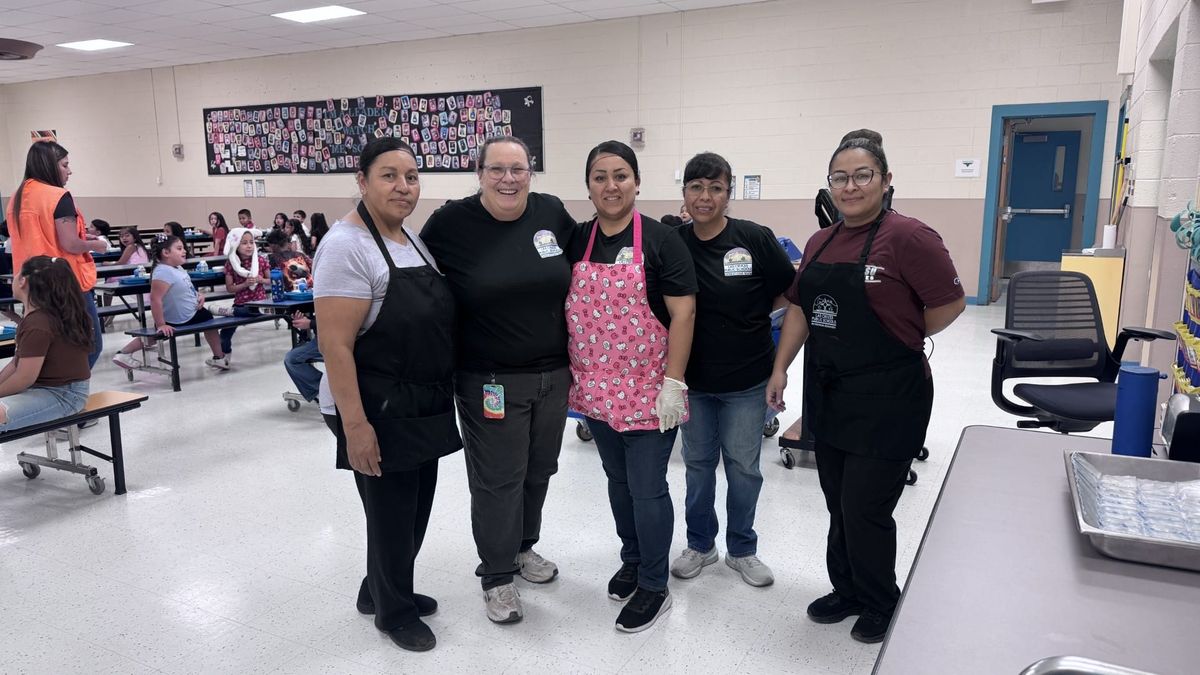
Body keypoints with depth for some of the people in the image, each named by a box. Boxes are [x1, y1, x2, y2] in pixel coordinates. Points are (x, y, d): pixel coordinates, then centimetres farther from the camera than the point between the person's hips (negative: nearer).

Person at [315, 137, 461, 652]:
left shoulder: (412, 237, 8)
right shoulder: (348, 246, -18)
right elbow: (335, 345, -22)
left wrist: (442, 395, 17)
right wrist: (354, 424, -24)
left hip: (424, 409, 8)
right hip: (380, 414, -8)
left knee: (416, 508, 20)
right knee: (392, 514, 8)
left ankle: (380, 591, 43)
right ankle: (394, 612, 31)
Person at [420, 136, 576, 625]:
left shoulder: (552, 213, 0)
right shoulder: (452, 223, -11)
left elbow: (579, 275, 14)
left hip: (553, 373, 4)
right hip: (490, 381, -4)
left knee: (538, 470, 18)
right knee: (498, 481, 6)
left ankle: (523, 546, 42)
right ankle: (497, 575, 26)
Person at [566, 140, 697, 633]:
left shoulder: (660, 240, -9)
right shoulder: (577, 241, 6)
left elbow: (683, 314, -12)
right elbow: (567, 310, 13)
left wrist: (673, 383, -16)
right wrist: (571, 377, 10)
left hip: (647, 393, -5)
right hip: (597, 391, 5)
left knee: (647, 488, 3)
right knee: (618, 481, 19)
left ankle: (654, 586, 21)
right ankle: (632, 561, 39)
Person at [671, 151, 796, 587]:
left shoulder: (756, 239, -10)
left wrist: (748, 319, -4)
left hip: (747, 380, -1)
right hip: (693, 379, 2)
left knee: (744, 467, 10)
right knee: (698, 462, 15)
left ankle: (742, 550, 30)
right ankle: (700, 544, 35)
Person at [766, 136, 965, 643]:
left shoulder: (907, 237, -14)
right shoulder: (820, 242, 9)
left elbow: (950, 303, -11)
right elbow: (800, 308, 13)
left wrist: (901, 338, 1)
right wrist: (781, 368, 8)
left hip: (886, 398, -7)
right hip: (828, 393, 7)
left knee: (865, 509, 2)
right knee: (838, 504, 16)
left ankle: (881, 606, 26)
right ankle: (846, 591, 36)